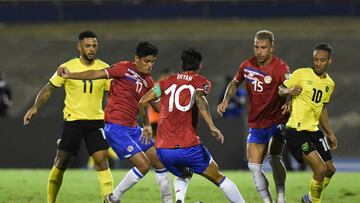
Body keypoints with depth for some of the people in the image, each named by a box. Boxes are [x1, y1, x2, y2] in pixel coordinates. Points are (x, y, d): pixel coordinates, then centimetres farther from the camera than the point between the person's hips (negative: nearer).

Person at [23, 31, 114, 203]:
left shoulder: (104, 69, -2)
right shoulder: (68, 68, -6)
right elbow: (49, 89, 1)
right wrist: (35, 107, -12)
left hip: (96, 121, 1)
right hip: (72, 121, -1)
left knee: (102, 162, -12)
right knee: (60, 164, 2)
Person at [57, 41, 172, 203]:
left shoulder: (148, 82, 11)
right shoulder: (124, 68, -10)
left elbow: (156, 105, 20)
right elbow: (97, 74, -13)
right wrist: (70, 75, -21)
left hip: (132, 127, 8)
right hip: (116, 127, -8)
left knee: (160, 162, 9)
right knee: (143, 165, -15)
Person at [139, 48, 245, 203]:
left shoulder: (167, 81, 17)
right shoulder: (201, 81, 7)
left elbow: (143, 101, 10)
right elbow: (199, 98, -16)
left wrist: (147, 125, 24)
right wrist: (212, 127, -22)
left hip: (163, 149, 4)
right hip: (188, 147, -4)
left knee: (182, 175, 30)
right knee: (219, 178, 13)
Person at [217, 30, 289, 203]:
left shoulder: (279, 67, -17)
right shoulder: (247, 66, 0)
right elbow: (235, 83, 19)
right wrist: (225, 100, 3)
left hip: (277, 121, -5)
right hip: (256, 123, 5)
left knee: (274, 158, -24)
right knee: (254, 166, -3)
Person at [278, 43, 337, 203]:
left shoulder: (329, 84, 11)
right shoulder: (301, 74, -9)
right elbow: (280, 90, -4)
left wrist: (330, 133, 22)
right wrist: (289, 91, -27)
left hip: (314, 130, 8)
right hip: (296, 131, -8)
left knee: (330, 170, 12)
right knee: (320, 169, -17)